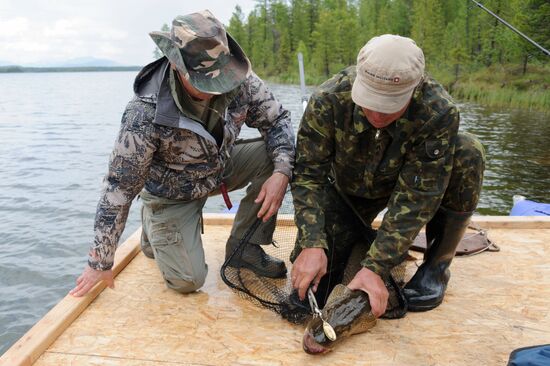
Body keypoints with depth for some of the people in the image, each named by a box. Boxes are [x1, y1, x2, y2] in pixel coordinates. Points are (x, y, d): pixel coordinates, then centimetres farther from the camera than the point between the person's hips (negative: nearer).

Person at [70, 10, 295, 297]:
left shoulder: (239, 79, -23)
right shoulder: (147, 114, -34)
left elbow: (277, 120, -10)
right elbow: (119, 186, -26)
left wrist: (281, 173, -30)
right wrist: (101, 261, -20)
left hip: (223, 168, 4)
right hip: (174, 194, -4)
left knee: (275, 156, -20)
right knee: (187, 281, -10)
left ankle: (244, 248, -2)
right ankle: (153, 223, 22)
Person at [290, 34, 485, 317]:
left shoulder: (439, 113, -33)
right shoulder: (328, 100, -30)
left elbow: (416, 197, -32)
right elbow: (308, 174, -25)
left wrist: (376, 267, -37)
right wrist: (312, 244, -38)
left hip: (409, 183, 0)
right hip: (347, 192, 1)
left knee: (467, 152, -29)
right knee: (311, 285, -13)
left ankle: (437, 264, -10)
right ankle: (363, 235, 20)